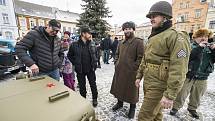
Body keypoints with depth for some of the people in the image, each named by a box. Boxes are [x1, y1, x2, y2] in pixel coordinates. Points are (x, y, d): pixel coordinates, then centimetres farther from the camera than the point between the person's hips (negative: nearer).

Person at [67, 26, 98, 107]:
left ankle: (95, 99, 37)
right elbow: (69, 55, 1)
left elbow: (96, 53, 11)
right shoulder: (74, 44, -12)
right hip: (80, 70, -1)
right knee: (82, 86, 15)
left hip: (91, 69, 2)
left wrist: (95, 63, 4)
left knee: (93, 84, 13)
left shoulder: (92, 43, -3)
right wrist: (76, 63, -3)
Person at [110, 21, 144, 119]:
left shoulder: (138, 42, -9)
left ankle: (132, 108, 34)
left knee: (131, 90, 10)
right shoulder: (121, 43, 11)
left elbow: (141, 57, -14)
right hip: (119, 71, 6)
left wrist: (133, 67, -16)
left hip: (131, 72, -6)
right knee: (119, 88, 19)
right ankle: (119, 103, 44)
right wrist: (116, 63, 8)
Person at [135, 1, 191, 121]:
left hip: (159, 86, -8)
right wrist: (139, 76, 16)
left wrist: (170, 95, -23)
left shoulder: (176, 37, -15)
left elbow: (178, 70, -22)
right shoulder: (152, 38, 12)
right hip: (147, 83, 8)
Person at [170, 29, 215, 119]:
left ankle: (192, 109, 40)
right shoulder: (190, 46, -5)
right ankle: (175, 107, 23)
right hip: (188, 76, -5)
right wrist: (199, 47, -26)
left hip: (202, 78, 5)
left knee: (197, 96, 19)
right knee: (181, 94, 5)